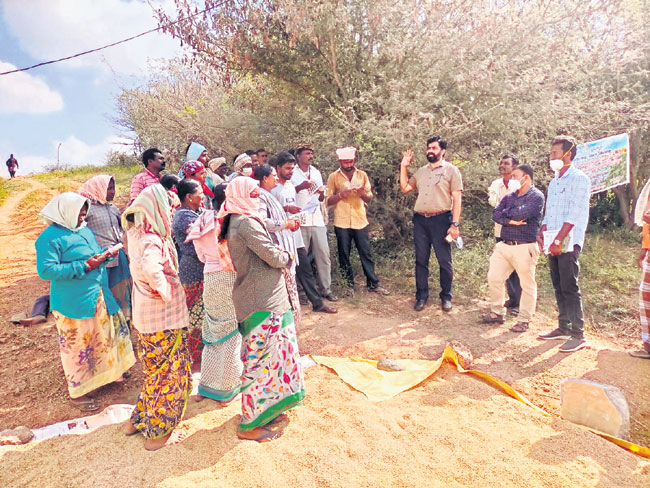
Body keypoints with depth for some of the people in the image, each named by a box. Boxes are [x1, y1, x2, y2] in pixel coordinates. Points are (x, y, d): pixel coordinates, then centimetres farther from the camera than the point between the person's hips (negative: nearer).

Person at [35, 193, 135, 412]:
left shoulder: (85, 230, 11)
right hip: (73, 304, -8)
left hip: (99, 297, 8)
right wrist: (85, 266, -24)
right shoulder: (50, 237, -15)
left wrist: (105, 254, 0)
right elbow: (45, 270, -22)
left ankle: (110, 372, 42)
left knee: (104, 336, 20)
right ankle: (77, 392, 22)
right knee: (77, 346, 5)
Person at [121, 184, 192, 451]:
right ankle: (157, 429, 24)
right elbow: (152, 269, -45)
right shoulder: (152, 240, -26)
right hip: (163, 316, -9)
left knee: (154, 368, 25)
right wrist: (165, 293, -29)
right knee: (167, 370, 9)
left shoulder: (136, 233, 1)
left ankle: (139, 419, 40)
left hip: (144, 312, 9)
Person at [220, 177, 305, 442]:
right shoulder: (246, 223, -19)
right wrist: (287, 257, 0)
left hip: (254, 298, 10)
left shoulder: (235, 222, 13)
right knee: (262, 359, 0)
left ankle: (264, 408, 36)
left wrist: (279, 255, 2)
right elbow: (274, 257, -20)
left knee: (260, 358, 20)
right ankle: (250, 425, 12)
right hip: (262, 303, -10)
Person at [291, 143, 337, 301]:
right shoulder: (292, 173, 0)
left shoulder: (316, 173, 16)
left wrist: (321, 192, -3)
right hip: (300, 221, -5)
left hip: (317, 220, 5)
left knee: (324, 254, 3)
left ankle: (326, 289, 11)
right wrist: (300, 187, -20)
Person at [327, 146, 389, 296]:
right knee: (344, 256, 7)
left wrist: (363, 193, -12)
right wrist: (341, 194, -16)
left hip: (360, 221, 1)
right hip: (341, 223, -1)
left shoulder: (362, 175, 7)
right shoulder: (333, 177, 1)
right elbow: (328, 201, 0)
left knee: (366, 254, 5)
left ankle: (373, 284, 16)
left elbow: (369, 198, 10)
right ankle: (349, 285, 19)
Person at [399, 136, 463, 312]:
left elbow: (457, 199, -4)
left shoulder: (451, 170, 0)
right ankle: (421, 296, 18)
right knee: (421, 260, 8)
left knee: (444, 261, 2)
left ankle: (446, 297, 16)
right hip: (420, 220, 5)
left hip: (441, 220, -4)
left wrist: (455, 224, -12)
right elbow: (405, 188, 16)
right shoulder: (421, 171, 16)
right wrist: (404, 167, 10)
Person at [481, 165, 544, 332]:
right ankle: (497, 313, 19)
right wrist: (509, 221, -14)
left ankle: (524, 320, 13)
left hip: (524, 248, -7)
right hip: (504, 245, 7)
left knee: (527, 285, 2)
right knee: (493, 278, 5)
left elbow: (523, 213, -21)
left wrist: (506, 213, -2)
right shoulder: (509, 197, 16)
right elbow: (495, 214, 4)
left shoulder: (536, 196, -5)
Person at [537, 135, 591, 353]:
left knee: (570, 288, -8)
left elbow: (575, 213, -16)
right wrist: (541, 233, 5)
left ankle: (578, 335, -1)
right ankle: (564, 328, 21)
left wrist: (559, 239, -21)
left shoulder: (579, 179, -6)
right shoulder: (554, 182, 19)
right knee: (558, 288, 11)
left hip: (568, 242, -8)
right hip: (553, 243, 8)